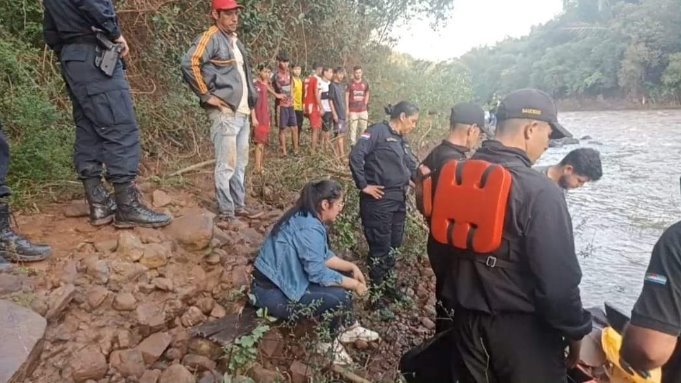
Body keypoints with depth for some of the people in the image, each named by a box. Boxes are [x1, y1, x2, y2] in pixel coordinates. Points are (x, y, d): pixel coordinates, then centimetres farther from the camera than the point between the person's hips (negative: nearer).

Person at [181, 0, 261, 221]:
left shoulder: (236, 42, 20)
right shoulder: (211, 38, -6)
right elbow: (189, 64, -19)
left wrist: (252, 108, 20)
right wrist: (207, 95, -17)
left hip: (242, 113, 9)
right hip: (225, 113, -9)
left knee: (240, 164, 12)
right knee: (226, 165, -5)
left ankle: (239, 206, 21)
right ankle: (226, 212, 2)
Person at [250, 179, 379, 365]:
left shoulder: (304, 217, 3)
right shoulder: (310, 228, -27)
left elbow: (323, 255, 10)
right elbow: (318, 273, -24)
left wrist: (352, 267, 3)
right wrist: (354, 284, -12)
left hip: (281, 279, 10)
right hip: (272, 293, -10)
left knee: (342, 274, 8)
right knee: (341, 297, -20)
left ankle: (348, 327, 21)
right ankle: (328, 341, 7)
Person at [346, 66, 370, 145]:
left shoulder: (365, 84, 7)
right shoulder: (350, 84, -1)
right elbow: (347, 96, 0)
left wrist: (365, 104, 9)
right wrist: (347, 109, -5)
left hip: (363, 110, 3)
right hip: (353, 110, -3)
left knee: (364, 129, 5)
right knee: (353, 129, -2)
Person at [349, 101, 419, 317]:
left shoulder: (402, 141, 16)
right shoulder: (378, 131, -11)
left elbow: (412, 168, 16)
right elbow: (356, 155, -21)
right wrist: (363, 185, -17)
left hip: (399, 201, 8)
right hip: (378, 201, -8)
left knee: (393, 246, 19)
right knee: (380, 248, 0)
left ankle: (389, 286, 38)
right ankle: (377, 297, 13)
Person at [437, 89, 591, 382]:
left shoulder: (459, 175, -1)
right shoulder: (539, 192, -22)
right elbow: (558, 280, -21)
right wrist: (575, 332, -5)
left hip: (467, 320, 6)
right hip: (521, 329, -6)